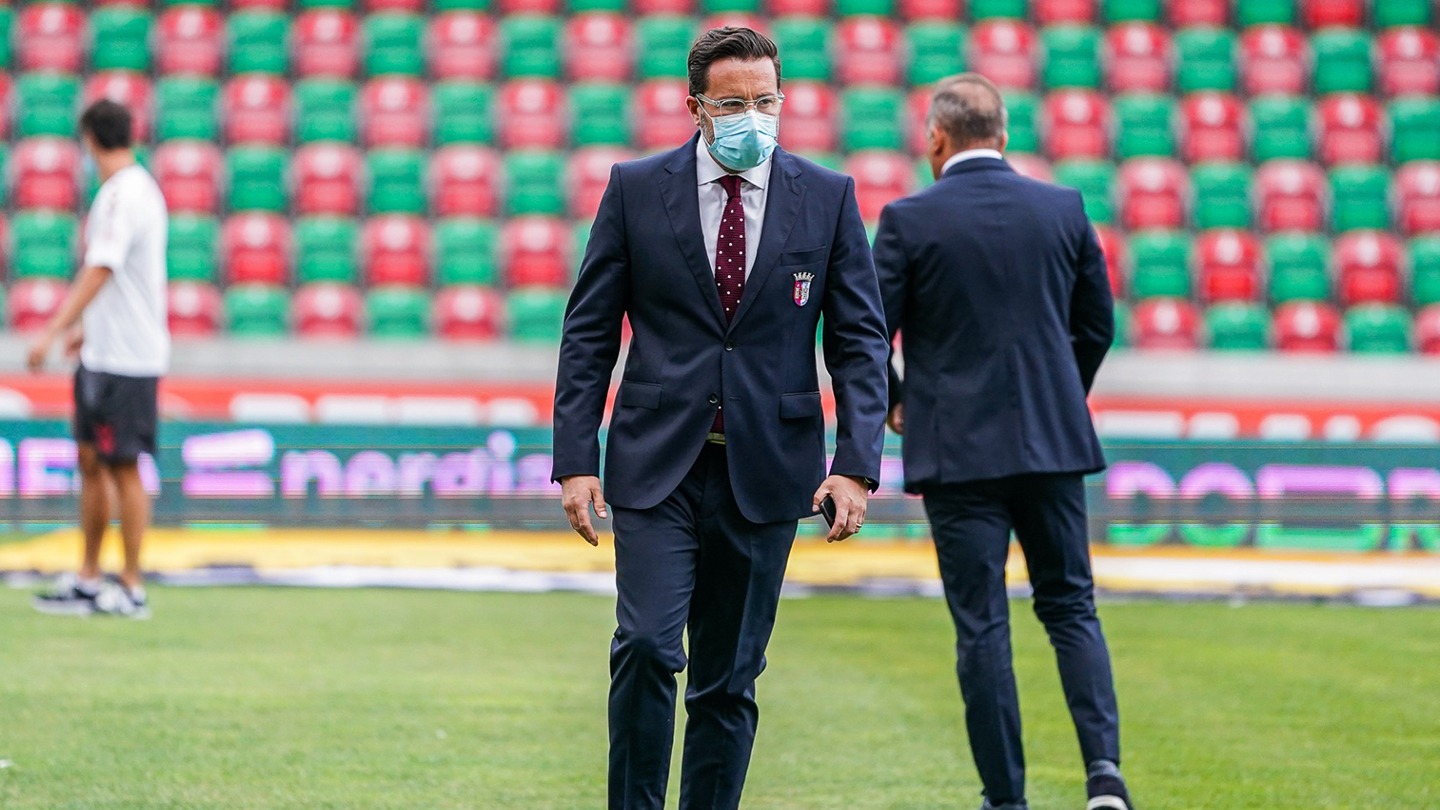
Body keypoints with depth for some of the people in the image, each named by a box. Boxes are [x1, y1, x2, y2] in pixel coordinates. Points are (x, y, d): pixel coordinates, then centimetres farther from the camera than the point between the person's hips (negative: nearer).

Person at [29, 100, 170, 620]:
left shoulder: (122, 195, -17)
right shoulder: (142, 188, 13)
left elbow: (99, 271, -26)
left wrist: (53, 332, -29)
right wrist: (86, 328, 30)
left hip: (126, 359, -10)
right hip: (103, 353, 10)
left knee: (123, 468, -4)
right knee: (91, 461, 13)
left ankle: (131, 590, 2)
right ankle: (87, 582, 19)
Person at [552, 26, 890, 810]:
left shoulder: (827, 197, 3)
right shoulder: (636, 189, 2)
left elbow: (860, 341, 3)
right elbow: (588, 333, 3)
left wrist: (856, 465, -8)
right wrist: (575, 458, -4)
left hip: (763, 471, 1)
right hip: (657, 466, -1)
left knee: (729, 678, 6)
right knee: (646, 648, -15)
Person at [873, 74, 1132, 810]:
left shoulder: (909, 219, -6)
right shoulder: (1064, 208, 4)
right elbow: (1098, 324, 10)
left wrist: (891, 401, 14)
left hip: (957, 447, -3)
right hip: (1053, 444, 3)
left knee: (982, 626, 2)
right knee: (1071, 607, 12)